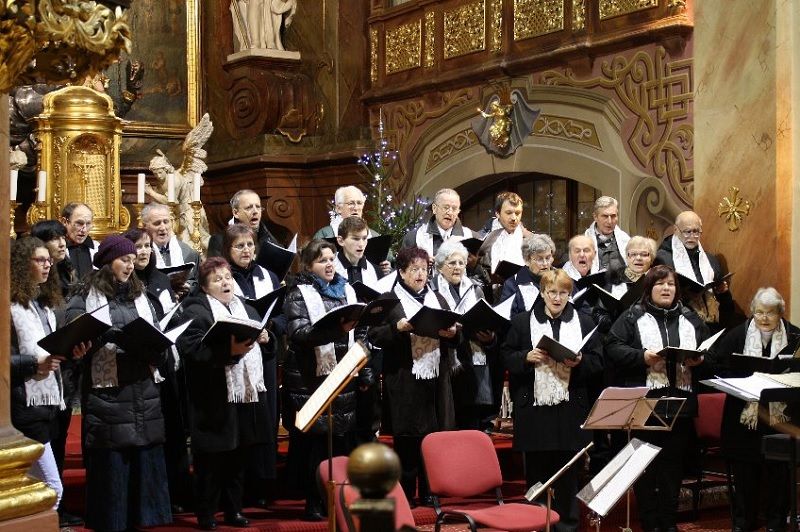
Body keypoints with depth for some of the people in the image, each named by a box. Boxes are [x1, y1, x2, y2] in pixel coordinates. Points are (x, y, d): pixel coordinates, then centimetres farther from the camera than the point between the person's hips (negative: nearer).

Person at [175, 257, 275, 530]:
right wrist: (229, 350, -27)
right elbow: (191, 350, -20)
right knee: (211, 461, 0)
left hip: (247, 395, 6)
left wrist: (265, 340, -1)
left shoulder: (247, 310, 18)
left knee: (238, 459, 13)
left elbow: (267, 352, 21)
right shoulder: (196, 312, -5)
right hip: (214, 400, -6)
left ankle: (233, 510, 23)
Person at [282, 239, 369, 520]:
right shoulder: (299, 295, -1)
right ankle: (313, 502, 6)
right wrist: (337, 328, -28)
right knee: (312, 442, -2)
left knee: (342, 439, 4)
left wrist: (365, 373, 10)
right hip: (311, 380, -4)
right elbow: (298, 333, -16)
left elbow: (360, 333, 17)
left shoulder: (347, 291, 15)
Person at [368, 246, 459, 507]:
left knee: (434, 435, 5)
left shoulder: (438, 299, 18)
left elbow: (455, 338, 16)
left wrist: (452, 333, -5)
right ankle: (405, 493, 9)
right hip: (405, 380, -4)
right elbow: (374, 335, -6)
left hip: (436, 378, 4)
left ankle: (429, 491, 15)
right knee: (407, 438, 1)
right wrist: (397, 327, -21)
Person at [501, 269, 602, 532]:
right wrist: (527, 357, -14)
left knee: (569, 472, 6)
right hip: (534, 408, -1)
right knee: (536, 469, 6)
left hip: (570, 409, 1)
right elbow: (506, 357, 4)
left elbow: (597, 362, 7)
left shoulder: (584, 323, 9)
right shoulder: (522, 322, 6)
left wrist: (579, 362, -13)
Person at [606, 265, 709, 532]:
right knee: (645, 466, 2)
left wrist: (699, 360, -7)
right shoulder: (633, 317, 2)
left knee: (674, 464, 9)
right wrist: (643, 357, -18)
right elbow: (613, 348, -7)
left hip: (681, 403, 3)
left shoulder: (690, 319, 14)